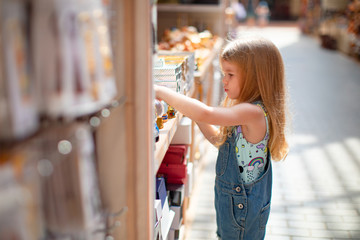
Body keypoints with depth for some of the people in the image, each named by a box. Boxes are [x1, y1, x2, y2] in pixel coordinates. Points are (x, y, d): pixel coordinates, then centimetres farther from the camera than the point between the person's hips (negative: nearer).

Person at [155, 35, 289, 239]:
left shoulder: (253, 112, -28)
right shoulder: (246, 111, 3)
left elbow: (206, 114, -40)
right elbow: (219, 139, 12)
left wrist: (161, 92, -32)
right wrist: (193, 113, 0)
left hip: (242, 205, -9)